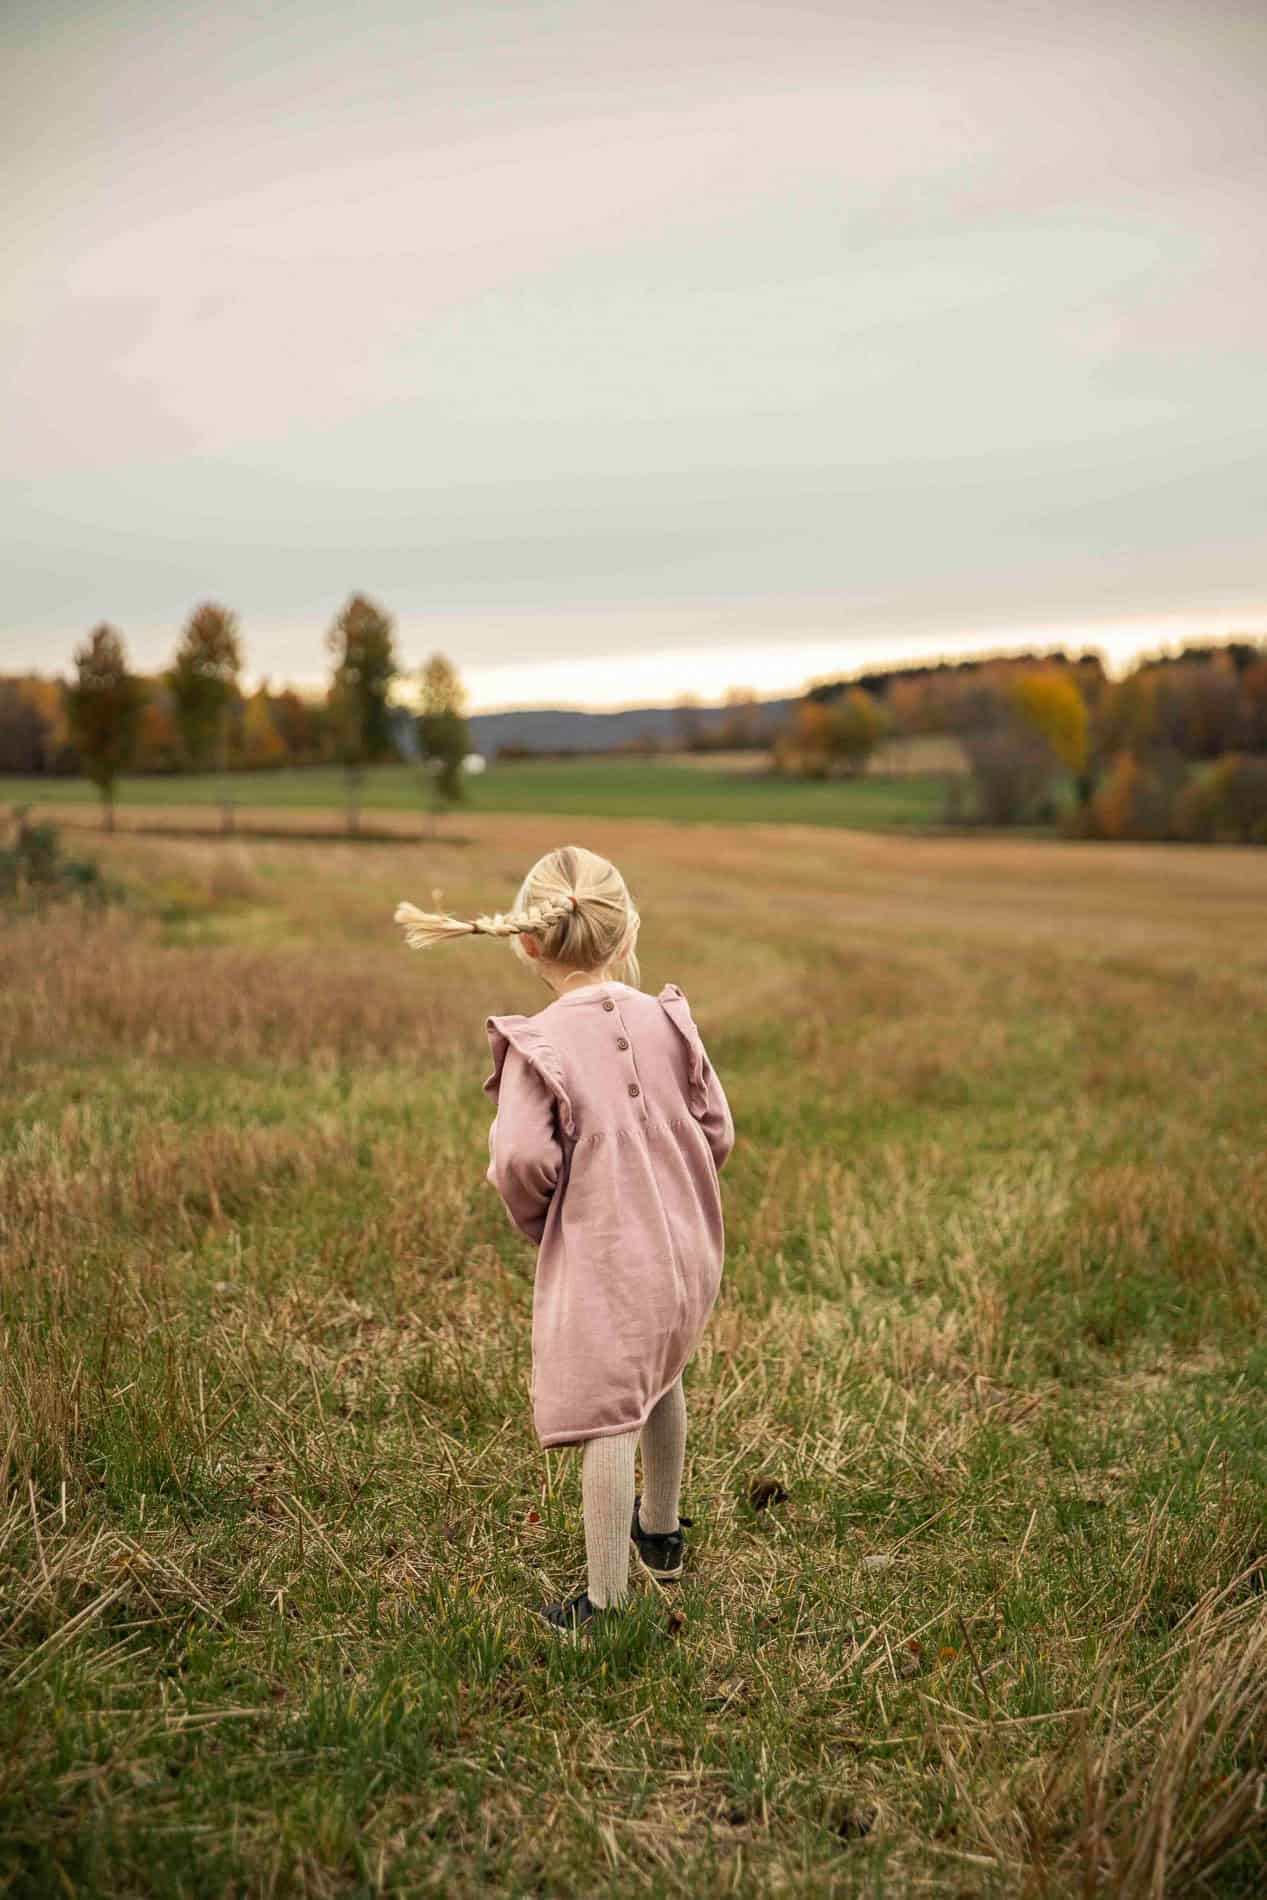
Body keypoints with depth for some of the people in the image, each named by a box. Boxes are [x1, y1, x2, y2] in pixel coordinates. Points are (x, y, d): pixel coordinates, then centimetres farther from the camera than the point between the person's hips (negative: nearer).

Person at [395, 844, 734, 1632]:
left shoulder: (537, 1043, -16)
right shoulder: (667, 1019, -3)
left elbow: (522, 1160, -22)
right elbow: (717, 1130, 1)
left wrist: (534, 1219, 0)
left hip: (600, 1257, -5)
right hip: (685, 1247, 5)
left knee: (608, 1419, 3)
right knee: (661, 1384, 26)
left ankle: (606, 1599, 14)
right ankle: (661, 1533, 46)